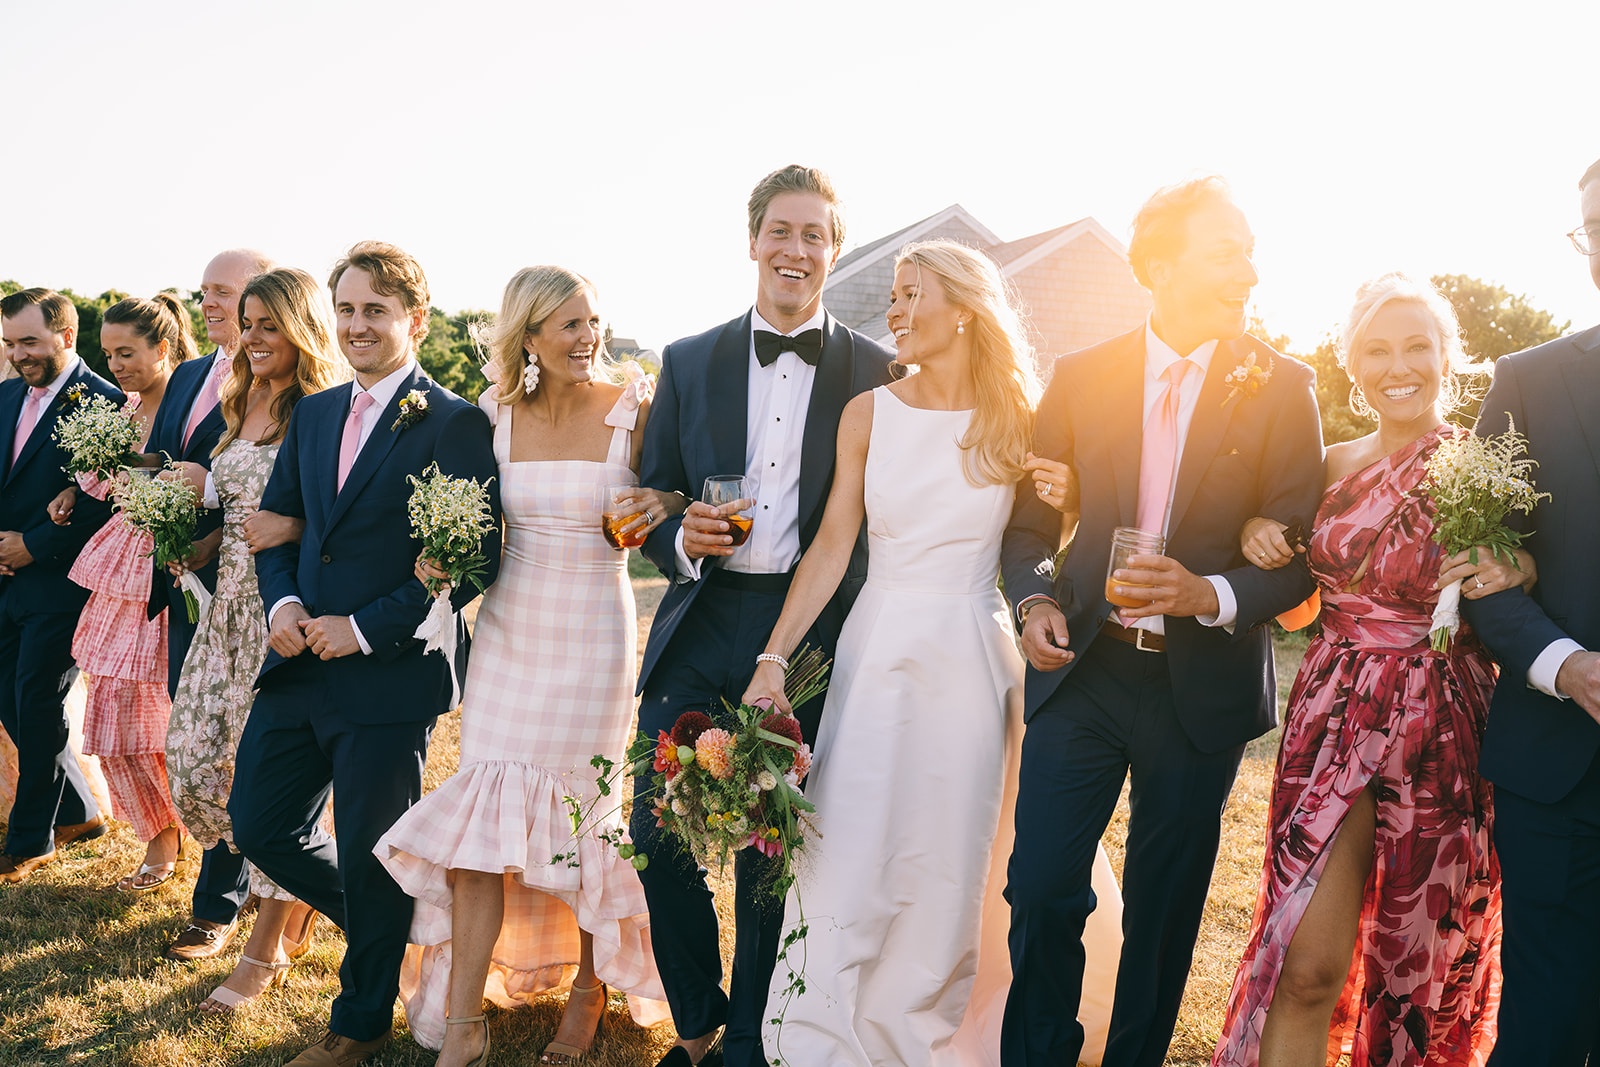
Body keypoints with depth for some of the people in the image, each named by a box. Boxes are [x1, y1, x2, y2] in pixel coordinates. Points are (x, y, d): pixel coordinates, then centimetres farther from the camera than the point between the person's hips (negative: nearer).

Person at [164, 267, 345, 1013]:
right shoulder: (242, 405, 14)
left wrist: (293, 526, -29)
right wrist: (203, 487, 2)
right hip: (232, 596, 8)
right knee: (196, 756, 5)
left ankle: (269, 946, 15)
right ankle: (294, 892, 28)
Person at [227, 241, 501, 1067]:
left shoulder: (454, 424, -10)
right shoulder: (314, 413, 12)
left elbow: (475, 558, -15)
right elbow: (275, 518, 17)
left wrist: (366, 628, -18)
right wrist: (281, 601, -4)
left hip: (388, 676, -7)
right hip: (299, 662, 7)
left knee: (370, 859, 5)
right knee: (259, 825, 13)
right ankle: (383, 925, 37)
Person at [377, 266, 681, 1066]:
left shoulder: (632, 410, -6)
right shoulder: (493, 415, 2)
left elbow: (673, 497, 2)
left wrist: (665, 507, -21)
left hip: (593, 633, -2)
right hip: (508, 630, 2)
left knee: (584, 813, 7)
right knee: (482, 815, -2)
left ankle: (588, 992, 30)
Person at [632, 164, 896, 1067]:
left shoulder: (878, 372, 4)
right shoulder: (690, 362, 10)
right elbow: (654, 503, 12)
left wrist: (852, 640, -5)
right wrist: (682, 543, -11)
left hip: (811, 635, -2)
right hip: (700, 628, 2)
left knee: (771, 855, 6)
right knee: (658, 837, 1)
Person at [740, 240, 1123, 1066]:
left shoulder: (1016, 424, -1)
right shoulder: (869, 414, 2)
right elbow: (831, 547, 0)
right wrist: (773, 659, -7)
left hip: (970, 664, -1)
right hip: (875, 656, 1)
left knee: (948, 866, 8)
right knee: (848, 861, 1)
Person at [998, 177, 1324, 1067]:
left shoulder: (1281, 388, -3)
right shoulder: (1081, 377, 1)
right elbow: (1032, 521, 8)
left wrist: (1210, 594, -21)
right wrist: (1036, 600, -10)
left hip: (1202, 684, 0)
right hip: (1082, 670, 1)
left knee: (1165, 909, 12)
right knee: (1042, 891, -1)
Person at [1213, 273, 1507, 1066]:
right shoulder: (1333, 467, 8)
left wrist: (1517, 575, -20)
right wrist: (1259, 539, -2)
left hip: (1443, 730, -2)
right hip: (1334, 722, 2)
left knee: (1421, 961, 12)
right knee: (1306, 963, -4)